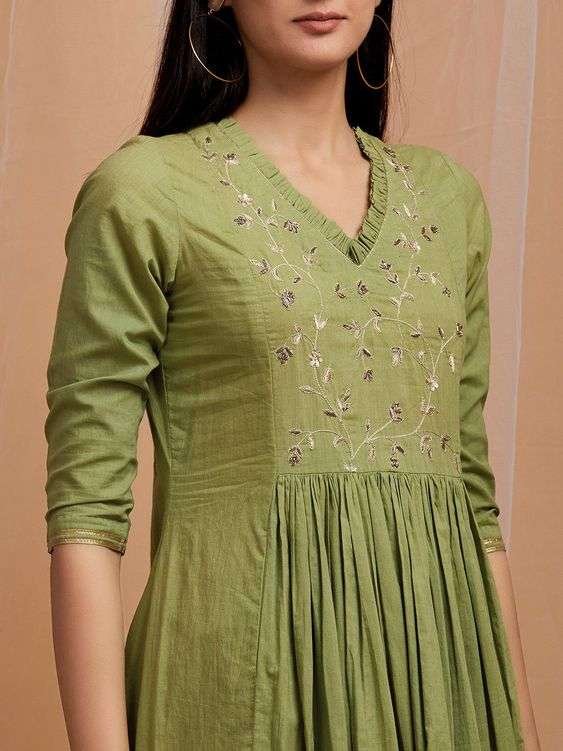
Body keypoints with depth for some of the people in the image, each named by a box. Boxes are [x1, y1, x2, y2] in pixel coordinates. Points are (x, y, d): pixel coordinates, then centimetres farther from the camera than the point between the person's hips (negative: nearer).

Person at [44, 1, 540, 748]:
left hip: (436, 660, 5)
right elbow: (85, 507, -9)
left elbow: (473, 489, 13)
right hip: (242, 678, -5)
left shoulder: (447, 196, 10)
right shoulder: (145, 191, -6)